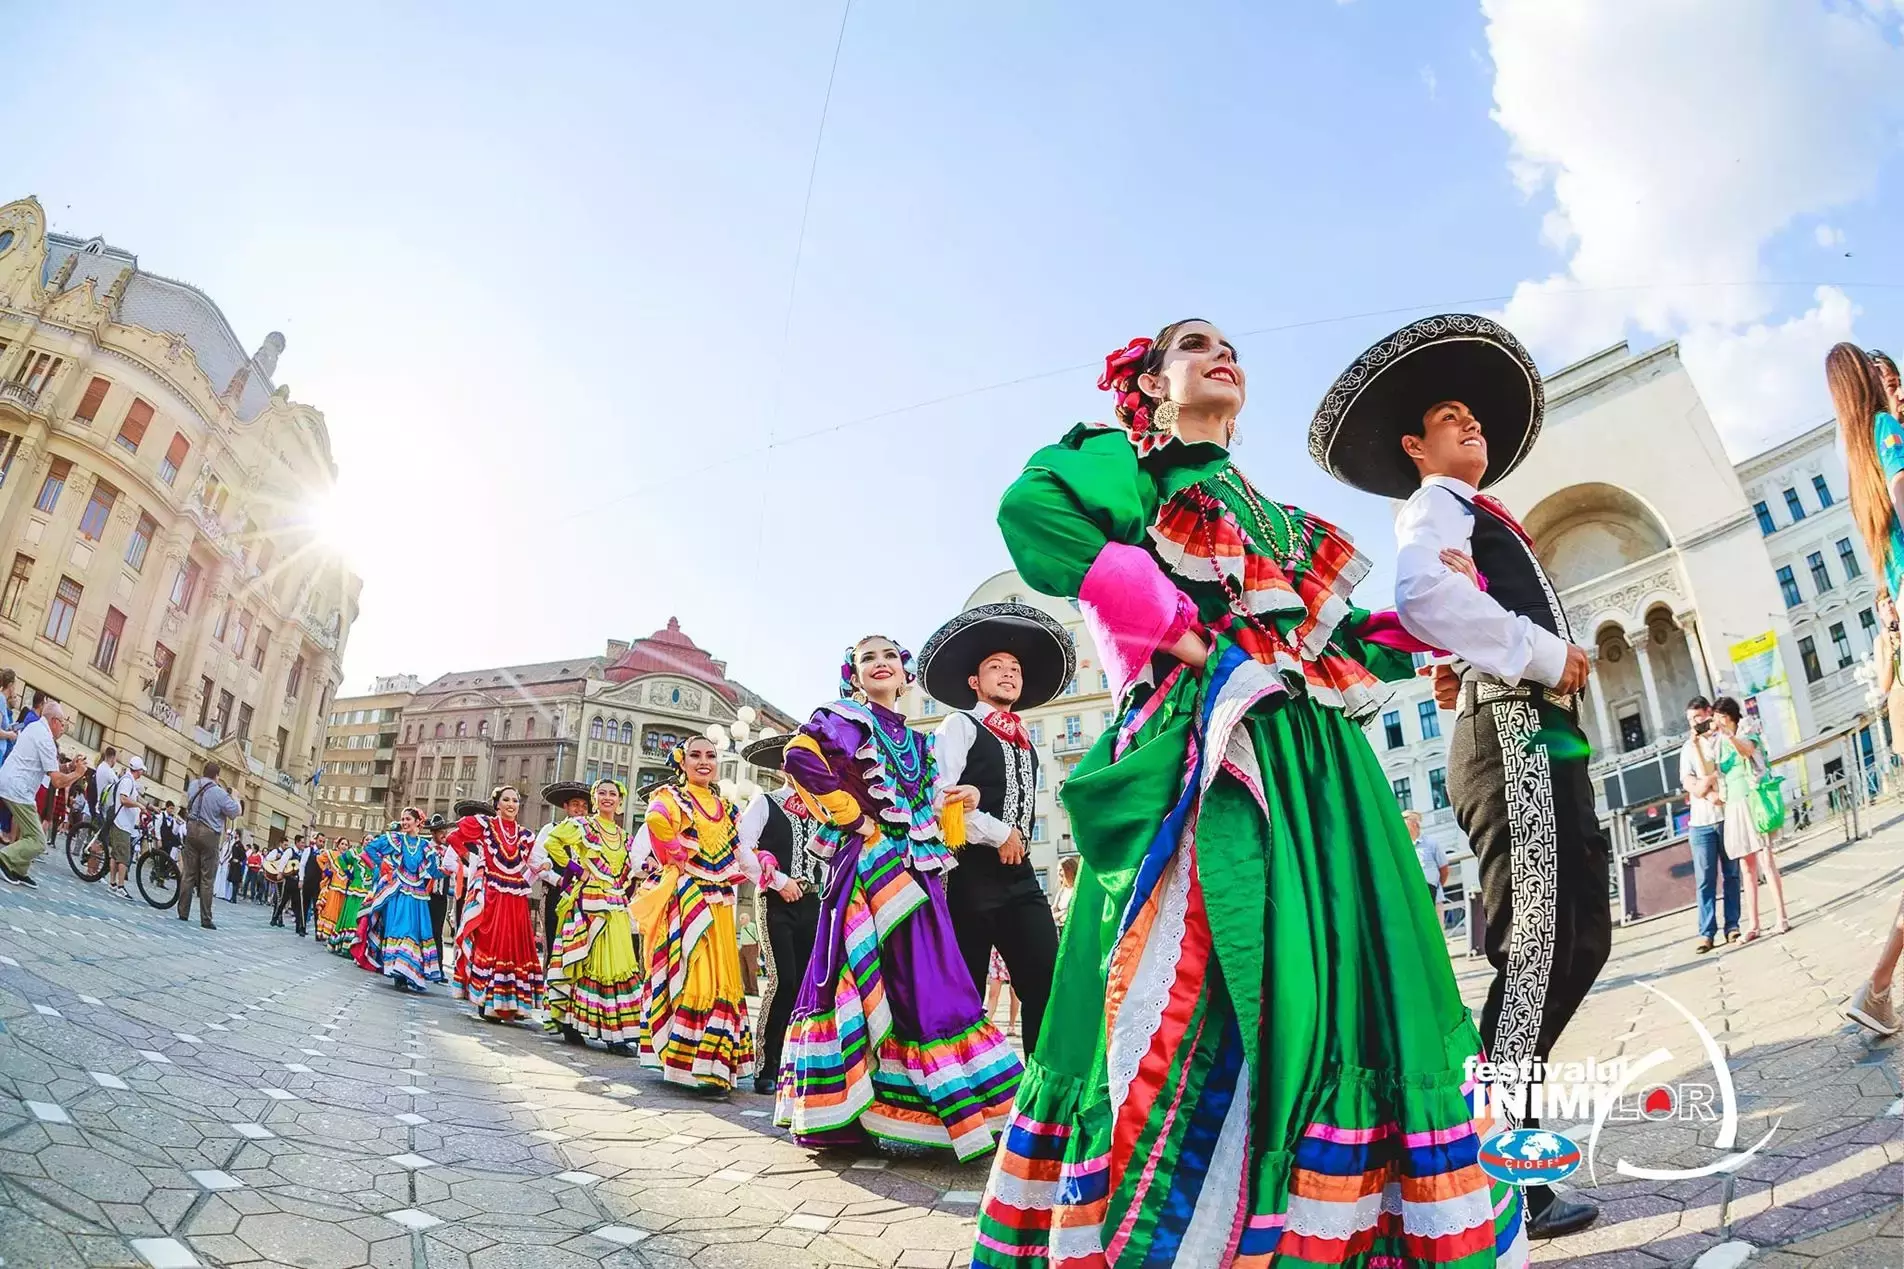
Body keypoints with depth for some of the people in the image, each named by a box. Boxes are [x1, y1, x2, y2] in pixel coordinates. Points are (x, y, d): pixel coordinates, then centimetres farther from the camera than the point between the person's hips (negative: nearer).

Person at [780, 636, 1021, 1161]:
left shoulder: (916, 741, 23)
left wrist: (955, 803, 5)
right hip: (872, 860, -7)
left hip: (918, 868, 7)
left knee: (917, 983, 4)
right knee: (912, 981, -12)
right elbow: (800, 757, -16)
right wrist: (852, 813, -14)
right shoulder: (843, 719, 3)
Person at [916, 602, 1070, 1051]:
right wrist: (999, 835, -10)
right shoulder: (959, 726, 1)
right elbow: (938, 796, -13)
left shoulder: (1023, 742, 22)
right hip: (971, 875, -6)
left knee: (1048, 988, -3)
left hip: (1019, 875, 6)